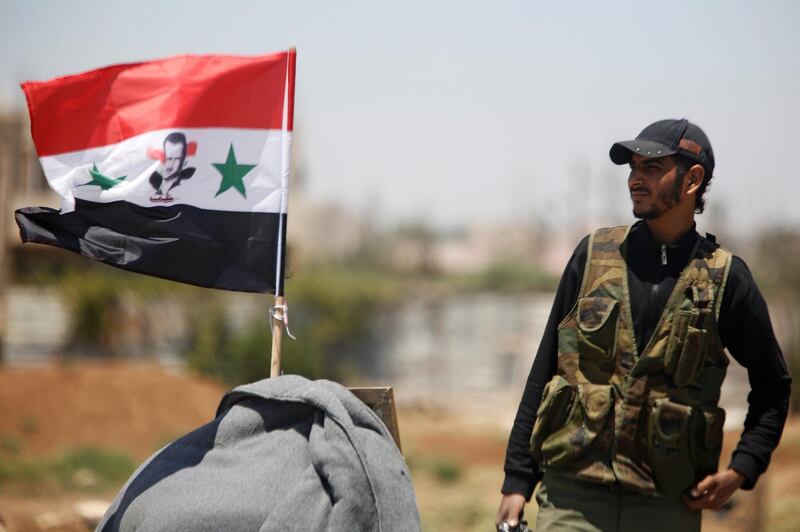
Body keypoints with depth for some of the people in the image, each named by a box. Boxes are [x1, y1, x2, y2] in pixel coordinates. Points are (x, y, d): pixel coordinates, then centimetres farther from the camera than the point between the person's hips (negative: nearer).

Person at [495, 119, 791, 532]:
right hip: (571, 497, 0)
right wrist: (517, 481, 5)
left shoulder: (726, 279, 3)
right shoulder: (594, 254, 7)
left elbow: (773, 387, 14)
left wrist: (741, 471, -1)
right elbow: (544, 373, 10)